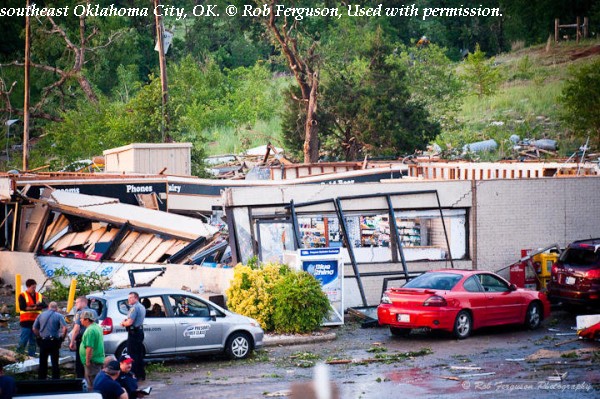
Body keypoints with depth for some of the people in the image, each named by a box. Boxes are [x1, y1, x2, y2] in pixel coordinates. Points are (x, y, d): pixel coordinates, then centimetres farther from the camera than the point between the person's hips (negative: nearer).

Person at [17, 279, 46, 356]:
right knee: (23, 339, -8)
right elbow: (22, 307, -14)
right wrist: (33, 308, -17)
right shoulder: (23, 295, -2)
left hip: (36, 321, 5)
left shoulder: (39, 295, 12)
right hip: (26, 321, -5)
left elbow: (44, 306, 1)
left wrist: (37, 304, -18)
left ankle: (31, 354, 15)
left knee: (33, 340, 9)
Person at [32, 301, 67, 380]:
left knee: (42, 362, 11)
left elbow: (34, 329, 5)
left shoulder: (41, 315, 7)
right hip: (54, 341, -3)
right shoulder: (59, 316, -4)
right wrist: (62, 338, -4)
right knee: (55, 362, 4)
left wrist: (39, 336, 14)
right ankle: (55, 380, 5)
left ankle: (41, 380, 15)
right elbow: (65, 328, -16)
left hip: (43, 341, 3)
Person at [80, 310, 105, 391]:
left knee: (92, 383, -6)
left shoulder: (90, 330, -20)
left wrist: (87, 361, -20)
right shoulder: (97, 327, 13)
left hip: (92, 360, -10)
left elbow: (89, 348, -25)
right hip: (98, 359, 10)